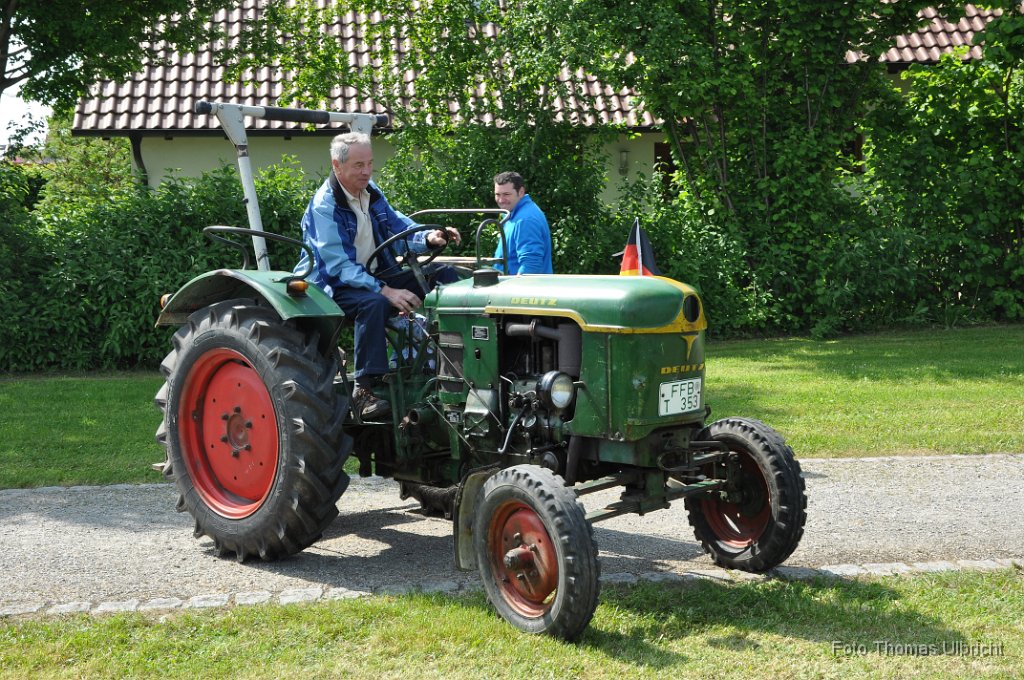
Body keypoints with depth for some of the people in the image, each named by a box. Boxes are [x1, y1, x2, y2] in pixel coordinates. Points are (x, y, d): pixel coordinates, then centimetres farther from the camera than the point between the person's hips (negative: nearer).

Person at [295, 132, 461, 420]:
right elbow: (340, 267, -25)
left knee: (444, 275, -2)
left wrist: (429, 238, -12)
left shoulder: (371, 191, 6)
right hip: (335, 286, -8)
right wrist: (385, 291, -37)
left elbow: (399, 226, 11)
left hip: (376, 275, 8)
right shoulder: (324, 206, -18)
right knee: (374, 303, -41)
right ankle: (364, 389, -36)